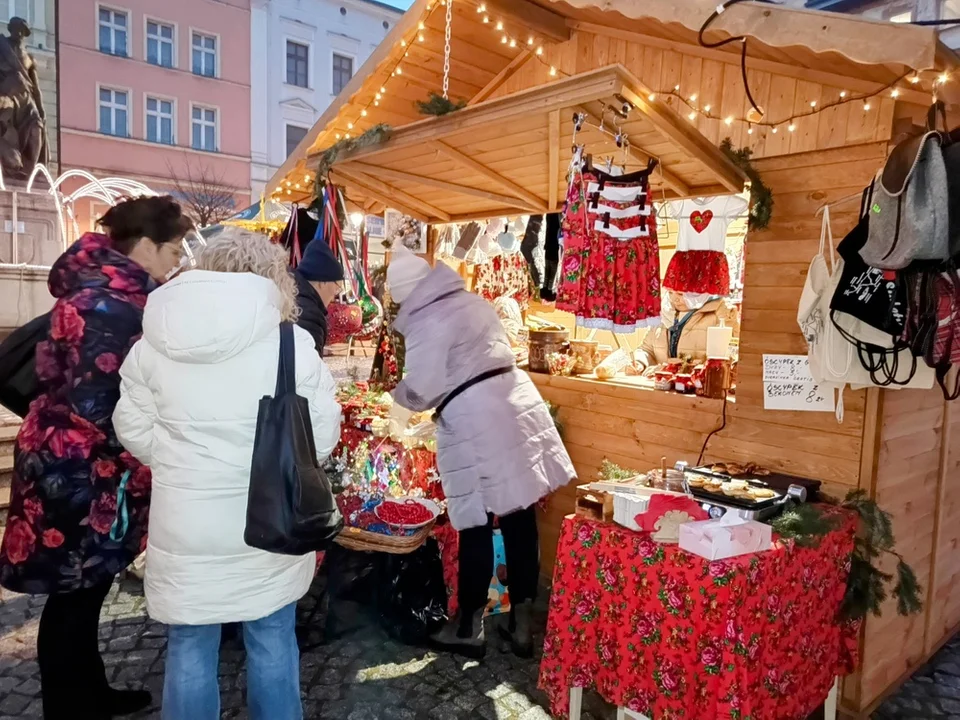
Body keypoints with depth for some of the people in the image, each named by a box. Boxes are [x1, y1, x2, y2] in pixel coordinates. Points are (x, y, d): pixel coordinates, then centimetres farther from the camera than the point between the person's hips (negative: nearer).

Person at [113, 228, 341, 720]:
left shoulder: (154, 342, -3)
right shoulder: (292, 342, -11)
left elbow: (133, 428, 3)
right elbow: (322, 431, -8)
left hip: (184, 522, 2)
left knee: (189, 647, 17)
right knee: (271, 641, 16)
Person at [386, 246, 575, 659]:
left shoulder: (424, 321, -7)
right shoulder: (473, 302, 16)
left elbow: (423, 389, -8)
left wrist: (398, 395, 14)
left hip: (474, 424, -7)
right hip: (516, 406, 7)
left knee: (476, 529, 5)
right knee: (520, 523, 10)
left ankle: (469, 629, 21)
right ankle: (522, 624, 23)